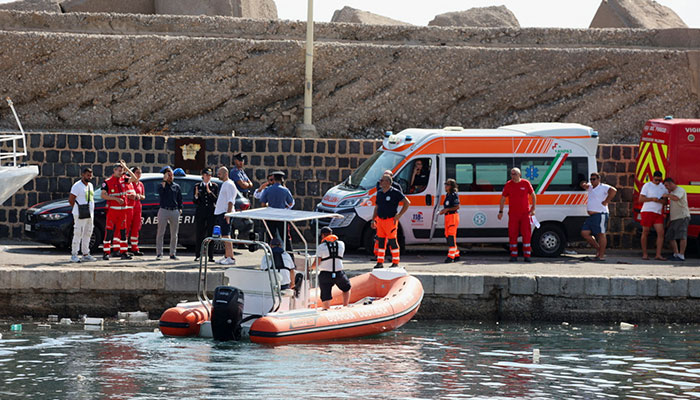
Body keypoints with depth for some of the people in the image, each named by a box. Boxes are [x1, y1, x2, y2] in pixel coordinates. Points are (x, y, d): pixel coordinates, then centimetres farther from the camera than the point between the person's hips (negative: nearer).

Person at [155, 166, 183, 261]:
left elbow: (180, 199, 16)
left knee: (174, 234, 5)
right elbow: (161, 191, -19)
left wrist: (180, 208, 3)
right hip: (164, 210, -3)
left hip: (175, 211, 3)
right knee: (160, 233, -4)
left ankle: (172, 253, 11)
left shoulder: (177, 186, 13)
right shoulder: (162, 185, 4)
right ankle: (159, 253, 0)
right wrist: (164, 180, -15)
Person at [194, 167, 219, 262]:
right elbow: (195, 202, 6)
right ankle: (197, 255, 4)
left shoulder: (214, 186, 6)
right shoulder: (198, 186, 7)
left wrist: (209, 192, -17)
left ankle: (211, 256, 1)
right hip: (200, 212, 0)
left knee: (211, 234, -3)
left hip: (211, 212, 0)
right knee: (200, 234, -1)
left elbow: (216, 200, -3)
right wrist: (196, 195, -15)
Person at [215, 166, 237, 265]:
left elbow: (230, 201, -17)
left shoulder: (229, 185, -11)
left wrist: (228, 213, -24)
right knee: (224, 236, 12)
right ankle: (226, 256, 16)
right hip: (220, 212, 10)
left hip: (225, 213, -10)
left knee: (226, 236, -13)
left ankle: (231, 258, -16)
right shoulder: (223, 184, 19)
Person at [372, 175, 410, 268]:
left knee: (392, 241, -3)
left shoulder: (395, 193, -7)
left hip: (390, 221, -6)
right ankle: (380, 262, 13)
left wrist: (399, 215, -10)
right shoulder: (379, 193, 13)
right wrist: (373, 220, 16)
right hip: (380, 220, 6)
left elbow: (407, 203, -7)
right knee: (381, 241, 8)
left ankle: (395, 263, 3)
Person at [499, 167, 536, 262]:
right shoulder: (508, 184, 2)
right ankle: (513, 256, 8)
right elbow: (503, 198, 9)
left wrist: (533, 209, 2)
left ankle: (526, 256, -1)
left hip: (525, 213, -1)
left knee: (526, 234, -5)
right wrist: (500, 211, 4)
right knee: (512, 235, 1)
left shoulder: (526, 183, -1)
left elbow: (533, 196, 8)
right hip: (513, 214, 1)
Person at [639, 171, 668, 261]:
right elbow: (641, 199, -4)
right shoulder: (647, 185, 1)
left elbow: (665, 201, 10)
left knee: (661, 233, -8)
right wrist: (652, 199, -16)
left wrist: (659, 200, -12)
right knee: (645, 233, 0)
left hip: (658, 213, 4)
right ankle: (644, 254, 8)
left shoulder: (663, 187, 13)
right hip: (647, 212, -4)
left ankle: (658, 255, -9)